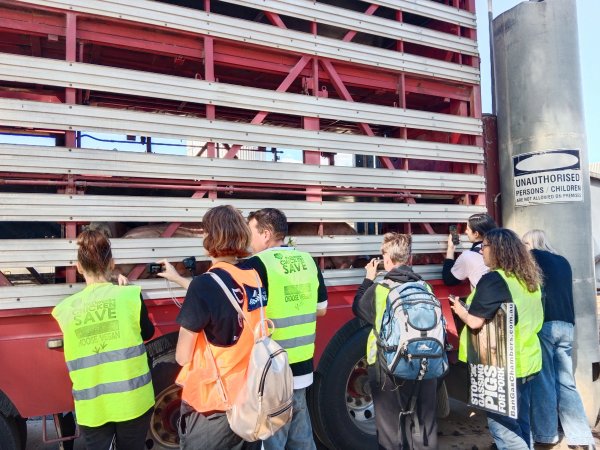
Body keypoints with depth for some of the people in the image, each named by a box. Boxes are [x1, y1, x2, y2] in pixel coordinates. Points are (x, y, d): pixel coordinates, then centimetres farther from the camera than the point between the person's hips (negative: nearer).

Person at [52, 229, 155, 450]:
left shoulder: (65, 309, -5)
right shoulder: (130, 295, -12)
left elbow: (74, 353, 8)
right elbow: (147, 333, 5)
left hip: (91, 406, 1)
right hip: (132, 400, 0)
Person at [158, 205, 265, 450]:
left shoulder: (205, 284, -22)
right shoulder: (254, 277, -3)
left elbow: (182, 356, -16)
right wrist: (177, 278, 26)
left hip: (210, 403, -6)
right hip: (247, 396, 6)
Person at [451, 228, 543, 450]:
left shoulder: (493, 280, -18)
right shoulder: (530, 279, 9)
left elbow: (474, 321, -21)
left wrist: (460, 309, -1)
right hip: (526, 359, 9)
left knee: (502, 426, 1)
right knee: (520, 423, 18)